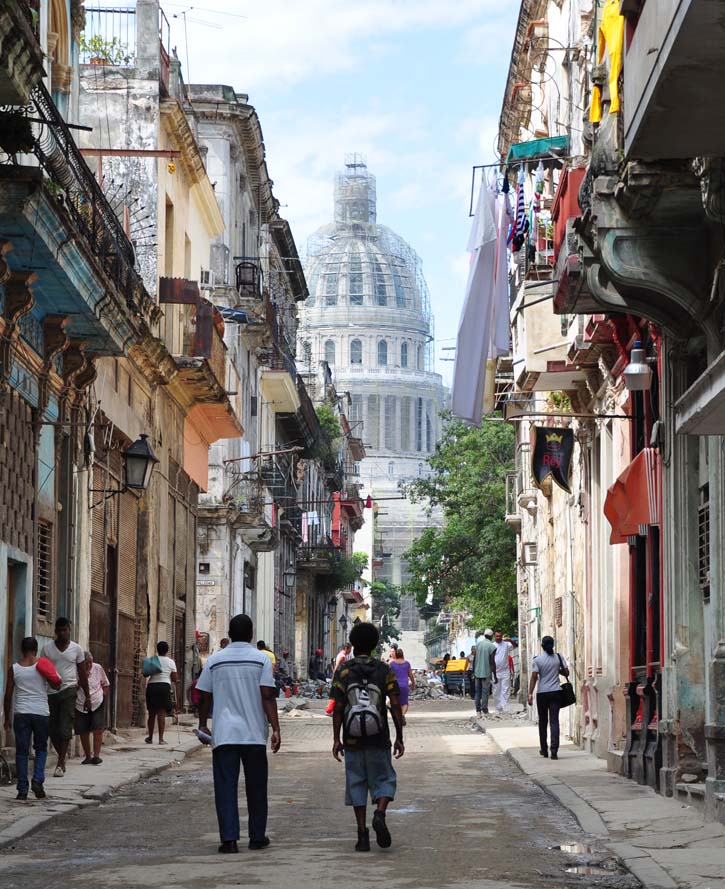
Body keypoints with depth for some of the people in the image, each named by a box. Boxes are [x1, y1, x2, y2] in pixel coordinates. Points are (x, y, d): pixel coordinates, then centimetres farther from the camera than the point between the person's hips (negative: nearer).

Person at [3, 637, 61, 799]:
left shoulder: (14, 669, 1)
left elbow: (8, 696, 3)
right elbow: (57, 684, 5)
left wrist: (7, 718, 10)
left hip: (21, 713, 0)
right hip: (41, 713, 0)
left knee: (22, 751, 5)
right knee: (41, 749, 14)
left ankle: (22, 789, 1)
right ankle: (37, 781, -4)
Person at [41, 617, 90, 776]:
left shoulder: (76, 649, 5)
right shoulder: (47, 648, 6)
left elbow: (82, 674, 9)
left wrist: (87, 696, 8)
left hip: (69, 691, -2)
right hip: (51, 692, 2)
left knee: (65, 728, -11)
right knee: (52, 729, 5)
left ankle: (61, 764, -10)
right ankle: (63, 754, 26)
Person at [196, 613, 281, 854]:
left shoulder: (214, 660, 5)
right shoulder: (261, 659, -1)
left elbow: (205, 697, 8)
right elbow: (267, 696, -8)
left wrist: (203, 725, 20)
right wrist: (275, 729, -7)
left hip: (223, 734, 0)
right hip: (254, 734, 0)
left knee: (226, 787, 0)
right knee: (256, 788, 11)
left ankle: (229, 838, -8)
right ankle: (257, 837, 17)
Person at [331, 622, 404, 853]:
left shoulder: (344, 671, -2)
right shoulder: (384, 671, 0)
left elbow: (338, 707, -6)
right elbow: (395, 706, -4)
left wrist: (336, 739, -1)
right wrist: (399, 738, 2)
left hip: (353, 740, 0)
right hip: (378, 739, 0)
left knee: (357, 783, 7)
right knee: (384, 779, 13)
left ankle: (362, 834, 3)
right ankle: (380, 813, -14)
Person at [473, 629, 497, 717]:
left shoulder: (478, 644, 7)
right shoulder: (492, 647, -9)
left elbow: (474, 659, 10)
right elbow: (492, 662, -12)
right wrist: (494, 676, -7)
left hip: (477, 673, 5)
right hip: (486, 673, -5)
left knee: (478, 692, 10)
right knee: (485, 693, -3)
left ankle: (478, 712, 9)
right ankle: (484, 712, -4)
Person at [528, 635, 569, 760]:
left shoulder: (537, 660, -6)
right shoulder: (559, 657, -1)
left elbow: (534, 677, -10)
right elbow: (566, 672, 2)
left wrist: (530, 694, -8)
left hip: (542, 693, -1)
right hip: (556, 692, 1)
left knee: (543, 721, 13)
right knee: (554, 721, -3)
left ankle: (544, 749, 21)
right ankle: (554, 750, -14)